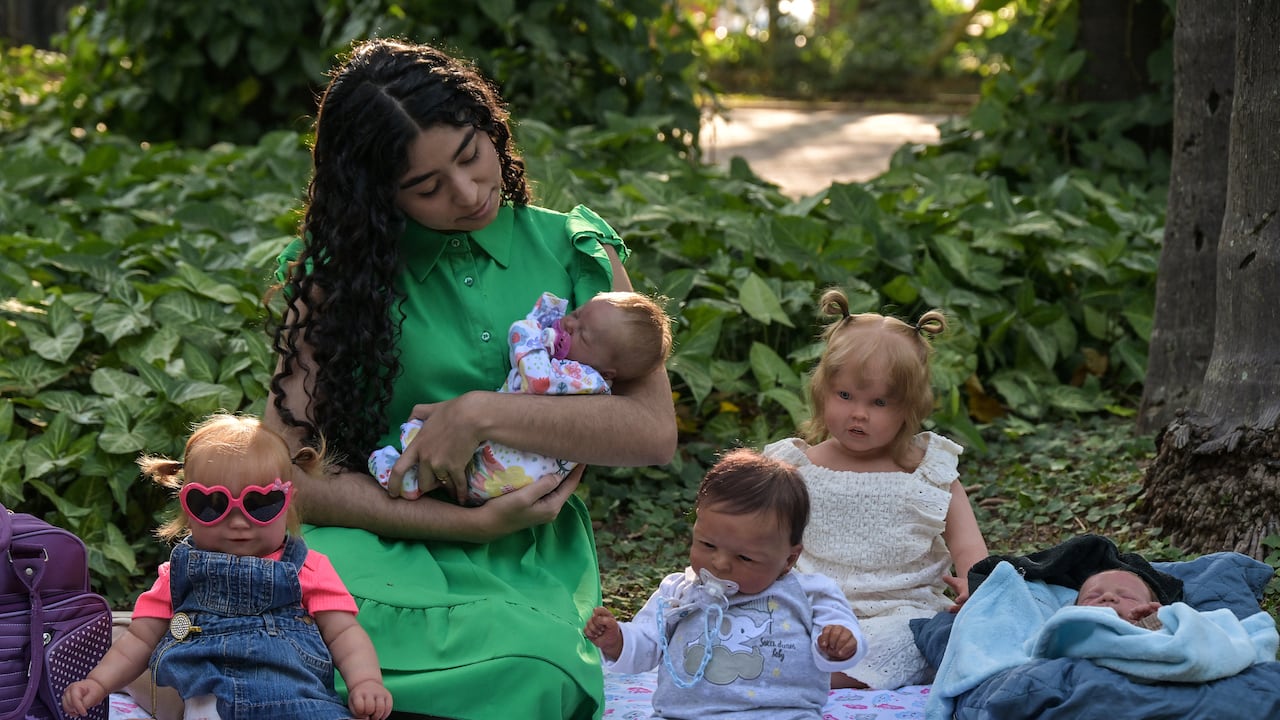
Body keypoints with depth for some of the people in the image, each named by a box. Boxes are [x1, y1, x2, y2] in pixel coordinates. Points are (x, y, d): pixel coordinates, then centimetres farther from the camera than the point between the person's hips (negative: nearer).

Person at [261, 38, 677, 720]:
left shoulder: (574, 251, 7)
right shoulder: (337, 275, 4)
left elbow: (655, 432, -4)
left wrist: (484, 414, -14)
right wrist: (470, 522, -11)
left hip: (528, 565, 0)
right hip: (386, 545, 0)